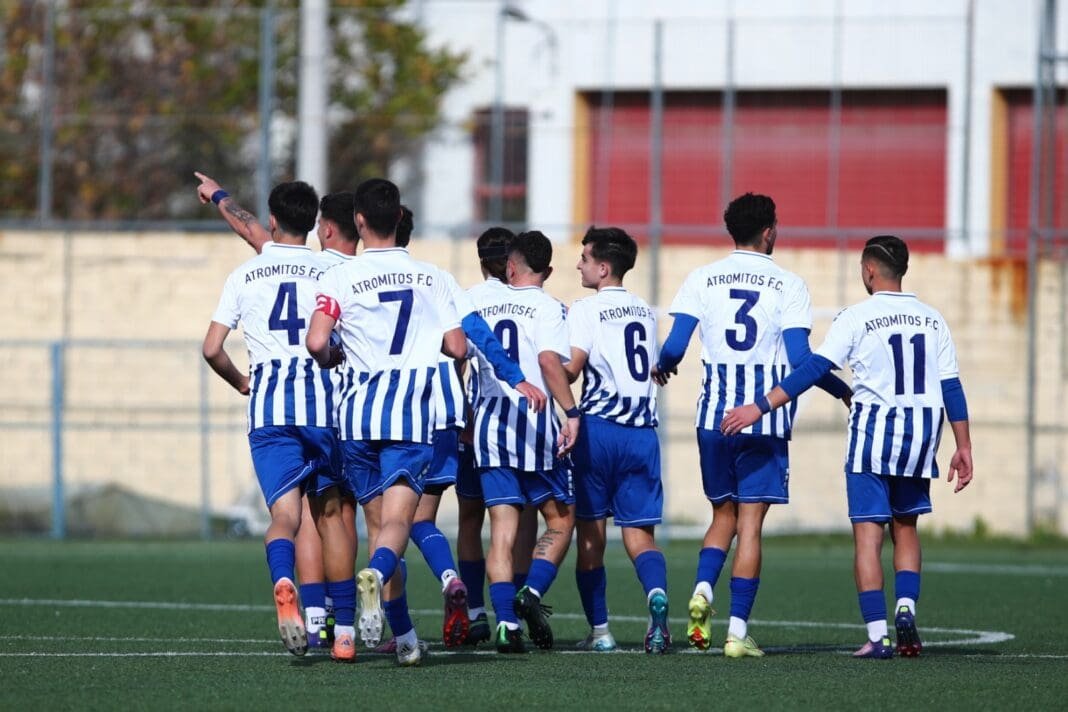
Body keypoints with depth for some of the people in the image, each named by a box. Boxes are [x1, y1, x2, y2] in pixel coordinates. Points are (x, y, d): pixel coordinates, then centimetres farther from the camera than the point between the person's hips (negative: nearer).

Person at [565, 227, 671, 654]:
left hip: (599, 428, -4)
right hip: (643, 431, 4)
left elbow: (571, 367, -15)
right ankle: (657, 594, -26)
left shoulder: (586, 311, -4)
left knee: (590, 533, 6)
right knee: (639, 533, 3)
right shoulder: (646, 313, 15)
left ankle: (599, 630, 8)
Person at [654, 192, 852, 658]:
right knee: (750, 524, 1)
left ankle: (703, 589, -8)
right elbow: (800, 359, -8)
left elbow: (674, 348, -2)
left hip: (714, 416, 2)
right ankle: (738, 630, -3)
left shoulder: (702, 279, 3)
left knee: (724, 514, 18)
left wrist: (662, 367, 22)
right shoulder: (788, 286, -3)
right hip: (767, 420, -2)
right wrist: (844, 391, 8)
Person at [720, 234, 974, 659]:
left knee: (868, 534, -1)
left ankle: (877, 635, -8)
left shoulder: (857, 318, -6)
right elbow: (952, 388, 6)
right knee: (905, 526, 20)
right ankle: (906, 608, 0)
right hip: (921, 436, 4)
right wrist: (963, 448, 12)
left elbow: (812, 370, -13)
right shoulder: (932, 320, 6)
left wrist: (760, 407, -12)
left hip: (873, 432, -4)